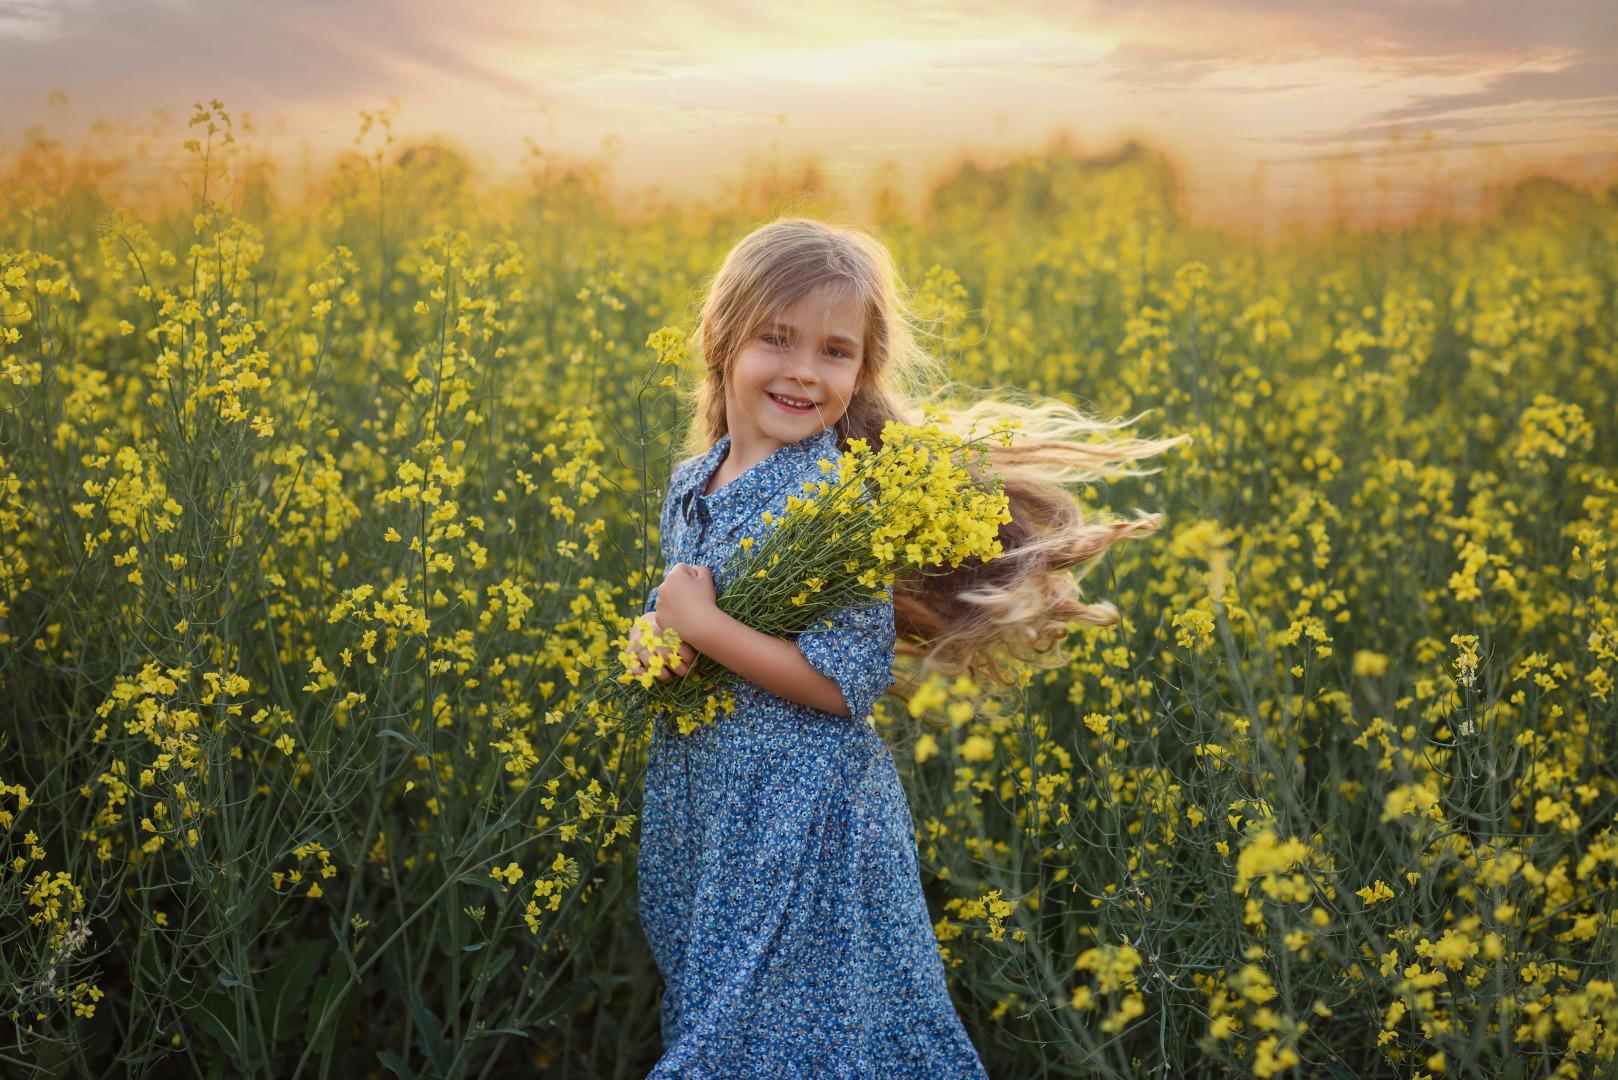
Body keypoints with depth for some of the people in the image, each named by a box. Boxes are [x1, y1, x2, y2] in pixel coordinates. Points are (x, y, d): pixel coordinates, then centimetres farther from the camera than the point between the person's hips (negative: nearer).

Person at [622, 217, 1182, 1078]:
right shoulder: (690, 484, 4)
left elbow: (848, 684, -23)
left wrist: (703, 625, -22)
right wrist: (650, 636, -5)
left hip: (803, 814, -7)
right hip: (697, 804, 7)